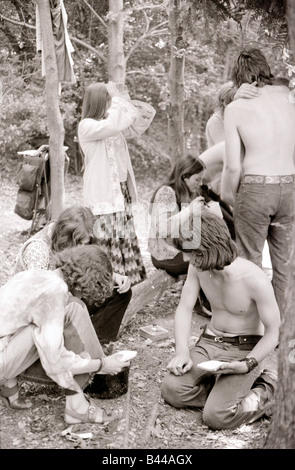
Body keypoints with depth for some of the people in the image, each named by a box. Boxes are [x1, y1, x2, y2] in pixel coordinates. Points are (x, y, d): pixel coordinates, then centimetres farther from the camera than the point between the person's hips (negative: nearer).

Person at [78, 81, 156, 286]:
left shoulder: (117, 126, 13)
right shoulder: (87, 126, -10)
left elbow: (148, 115, 11)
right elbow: (111, 125, -30)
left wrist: (127, 100, -1)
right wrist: (118, 100, -19)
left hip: (121, 192, 8)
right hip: (102, 196, -8)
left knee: (126, 241, 12)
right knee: (106, 242, -8)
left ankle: (130, 279, 21)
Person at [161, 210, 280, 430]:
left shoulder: (255, 279, -26)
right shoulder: (197, 267, -9)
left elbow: (273, 332, -16)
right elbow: (184, 308, -1)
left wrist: (247, 364, -28)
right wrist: (182, 352, -14)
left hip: (245, 348, -5)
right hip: (210, 342, 5)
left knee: (216, 416, -21)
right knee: (172, 389, -16)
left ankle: (267, 389, 2)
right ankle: (226, 391, 2)